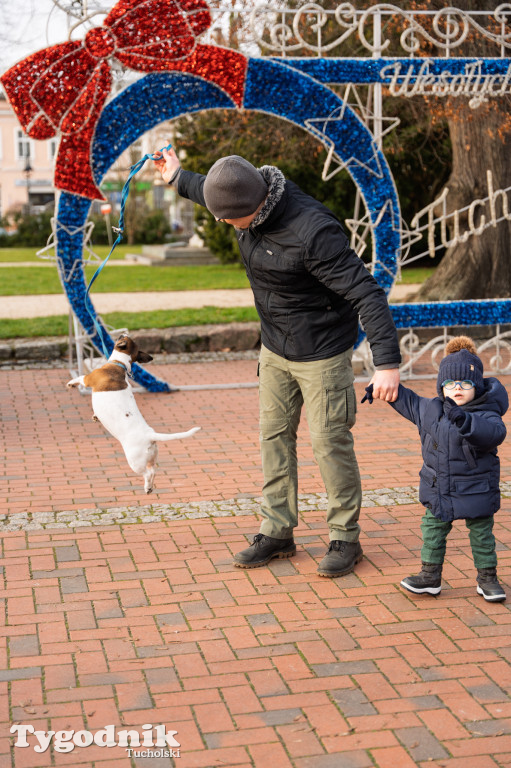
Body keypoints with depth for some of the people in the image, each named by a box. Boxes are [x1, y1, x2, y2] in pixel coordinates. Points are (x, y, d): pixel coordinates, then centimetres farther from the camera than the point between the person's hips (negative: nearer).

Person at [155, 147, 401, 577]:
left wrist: (387, 362, -38)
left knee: (330, 443, -1)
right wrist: (179, 179, 36)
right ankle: (277, 532, 22)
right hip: (275, 348, 8)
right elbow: (210, 191, 19)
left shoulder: (312, 232, -33)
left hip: (321, 352, -8)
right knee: (275, 435, 11)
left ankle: (346, 539, 14)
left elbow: (366, 293, -33)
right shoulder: (251, 198, -8)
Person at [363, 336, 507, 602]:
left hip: (476, 491, -5)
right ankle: (430, 575, 24)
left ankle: (487, 577, 22)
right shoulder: (430, 409, 1)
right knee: (433, 530, 12)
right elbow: (407, 401, 20)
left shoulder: (485, 414, -18)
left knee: (481, 534, 7)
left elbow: (494, 431, -39)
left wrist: (465, 421, -53)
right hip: (438, 490, 5)